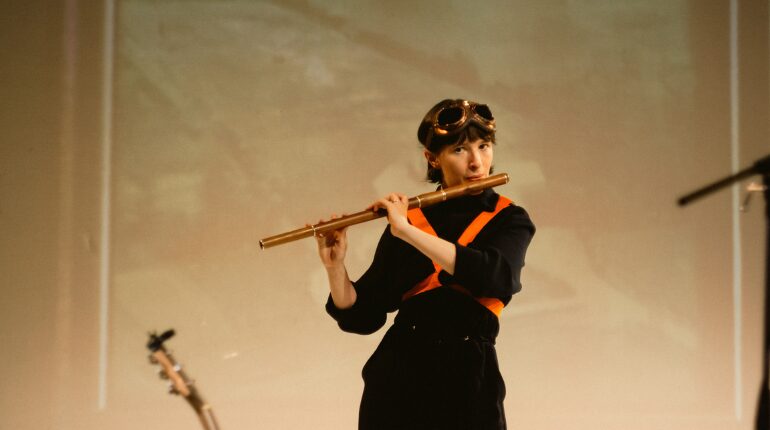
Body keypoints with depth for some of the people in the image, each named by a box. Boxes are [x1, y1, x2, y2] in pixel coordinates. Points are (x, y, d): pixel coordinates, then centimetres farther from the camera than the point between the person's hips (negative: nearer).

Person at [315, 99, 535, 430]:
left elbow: (493, 277, -20)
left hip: (469, 381, -1)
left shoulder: (510, 221, 2)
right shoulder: (406, 220, 5)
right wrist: (335, 266, -14)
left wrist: (408, 231, -22)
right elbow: (361, 316, 4)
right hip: (398, 376, 2)